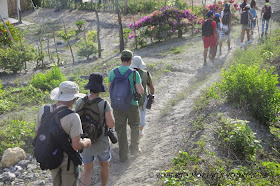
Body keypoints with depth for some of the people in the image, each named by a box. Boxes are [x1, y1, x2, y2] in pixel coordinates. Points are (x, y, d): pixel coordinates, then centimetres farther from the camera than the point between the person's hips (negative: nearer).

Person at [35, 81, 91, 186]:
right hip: (68, 159, -4)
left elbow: (37, 135, -2)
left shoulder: (43, 110, -14)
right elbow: (76, 146, -29)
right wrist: (86, 143, -7)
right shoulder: (73, 117, -29)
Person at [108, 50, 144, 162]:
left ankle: (123, 155, 20)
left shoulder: (113, 72, -5)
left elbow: (109, 88, 4)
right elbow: (141, 91, -16)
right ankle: (134, 148, 25)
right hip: (131, 105, -2)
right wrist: (140, 87, 5)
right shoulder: (134, 73, -14)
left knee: (120, 130, 13)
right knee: (134, 126, 24)